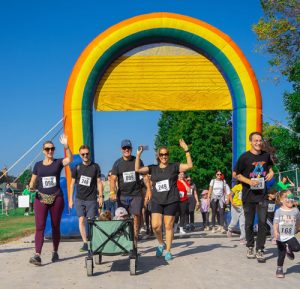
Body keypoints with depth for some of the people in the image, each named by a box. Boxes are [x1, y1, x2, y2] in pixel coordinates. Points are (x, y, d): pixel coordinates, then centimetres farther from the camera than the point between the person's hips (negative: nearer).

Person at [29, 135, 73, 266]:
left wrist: (66, 146, -33)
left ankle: (55, 252, 21)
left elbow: (70, 159, -18)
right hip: (41, 198, 1)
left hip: (56, 198, 0)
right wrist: (31, 187, -12)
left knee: (56, 226, 8)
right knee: (40, 226, -9)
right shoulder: (38, 165, 7)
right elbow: (32, 181, 11)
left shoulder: (58, 162, 1)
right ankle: (37, 255, -15)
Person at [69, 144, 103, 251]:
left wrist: (100, 196, -2)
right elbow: (72, 184, 8)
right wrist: (70, 199, 5)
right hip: (79, 199, 2)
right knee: (81, 220, -3)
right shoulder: (77, 168, 4)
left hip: (91, 199, -2)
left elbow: (99, 182, 4)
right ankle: (85, 243, 2)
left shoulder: (95, 167, 1)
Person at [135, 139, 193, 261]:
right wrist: (138, 155, -8)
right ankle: (161, 244, 21)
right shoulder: (153, 168, 9)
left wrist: (186, 150, -16)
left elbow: (189, 165, -8)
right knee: (156, 226, -8)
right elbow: (138, 169, 0)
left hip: (171, 201, -2)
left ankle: (168, 251, 16)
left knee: (168, 226, 3)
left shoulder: (174, 167, 3)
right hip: (156, 201, 2)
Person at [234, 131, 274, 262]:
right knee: (249, 223, 8)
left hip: (262, 194, 2)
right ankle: (250, 247, 25)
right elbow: (235, 174, -3)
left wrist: (271, 172, 2)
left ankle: (260, 250, 3)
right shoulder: (245, 157, -8)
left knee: (262, 222, -3)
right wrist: (249, 181, -17)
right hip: (249, 194, -2)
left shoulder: (266, 155, 4)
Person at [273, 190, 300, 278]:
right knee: (281, 254, 5)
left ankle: (288, 249, 11)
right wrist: (275, 232, -27)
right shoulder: (279, 211, -6)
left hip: (290, 236, 2)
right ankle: (279, 269, 25)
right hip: (280, 237, -1)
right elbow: (276, 223, -12)